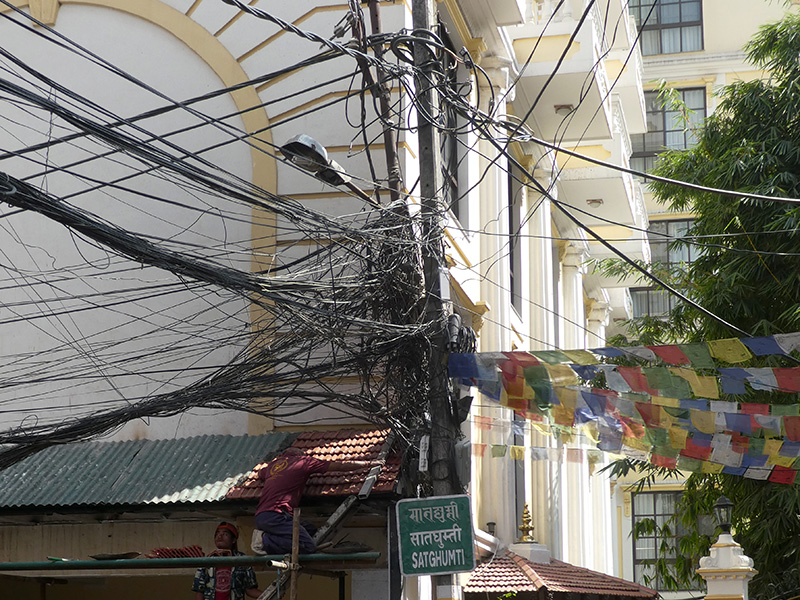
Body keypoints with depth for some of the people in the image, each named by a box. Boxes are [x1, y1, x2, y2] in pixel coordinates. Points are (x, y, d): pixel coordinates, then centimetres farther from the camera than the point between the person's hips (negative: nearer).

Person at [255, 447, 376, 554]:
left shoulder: (273, 464, 26)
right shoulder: (303, 460, 9)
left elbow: (260, 474, 51)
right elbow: (340, 466, 11)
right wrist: (368, 464, 19)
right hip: (275, 515, -8)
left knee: (310, 529, 9)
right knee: (308, 546, -14)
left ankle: (267, 537, -6)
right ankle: (266, 541, -19)